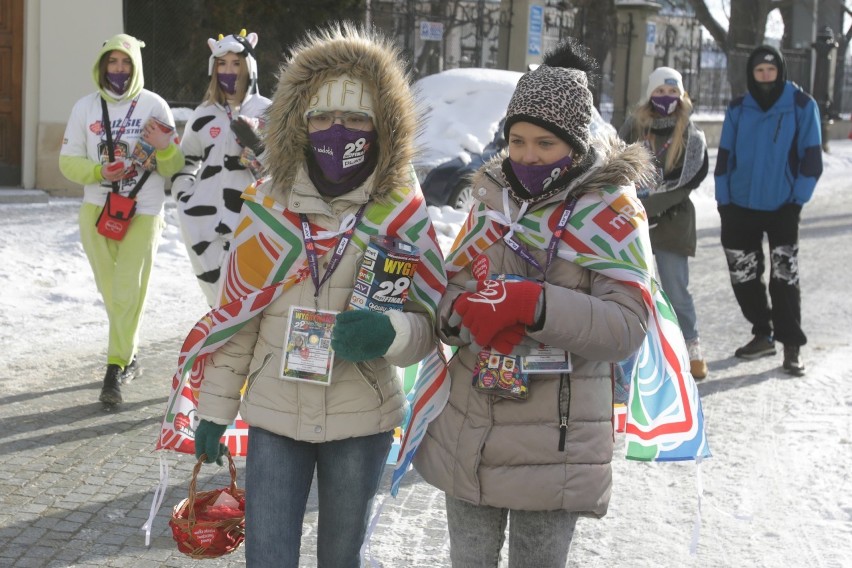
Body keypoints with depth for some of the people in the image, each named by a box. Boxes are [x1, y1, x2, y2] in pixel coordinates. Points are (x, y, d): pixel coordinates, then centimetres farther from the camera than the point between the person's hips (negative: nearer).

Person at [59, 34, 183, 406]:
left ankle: (115, 372, -8)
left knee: (129, 292, -10)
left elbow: (173, 168, 2)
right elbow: (68, 162, 4)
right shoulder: (86, 107, 3)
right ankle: (129, 356, 28)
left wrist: (164, 148, -20)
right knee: (111, 291, 10)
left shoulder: (154, 106, -1)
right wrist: (99, 171, -14)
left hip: (144, 212, -3)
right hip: (97, 210, 3)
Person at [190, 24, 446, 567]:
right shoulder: (268, 205, -3)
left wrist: (387, 333, -25)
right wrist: (214, 409, 6)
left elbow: (431, 323, -3)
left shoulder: (402, 210, -7)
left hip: (362, 421, 0)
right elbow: (234, 315, 4)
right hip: (275, 415, 1)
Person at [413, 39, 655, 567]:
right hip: (468, 436, 4)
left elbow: (628, 327, -18)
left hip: (554, 445, -4)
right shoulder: (493, 195, 6)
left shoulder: (611, 210, -8)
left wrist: (531, 304, -30)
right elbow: (447, 296, 7)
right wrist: (467, 310, -17)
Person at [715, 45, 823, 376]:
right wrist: (723, 201, 3)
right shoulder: (738, 109, 3)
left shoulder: (802, 106, -5)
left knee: (785, 279, -6)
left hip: (781, 209, -3)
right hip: (740, 208, 3)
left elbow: (811, 156, -4)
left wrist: (798, 200, -8)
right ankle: (763, 335, 24)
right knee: (743, 277, 8)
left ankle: (792, 346, 2)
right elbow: (725, 157, 7)